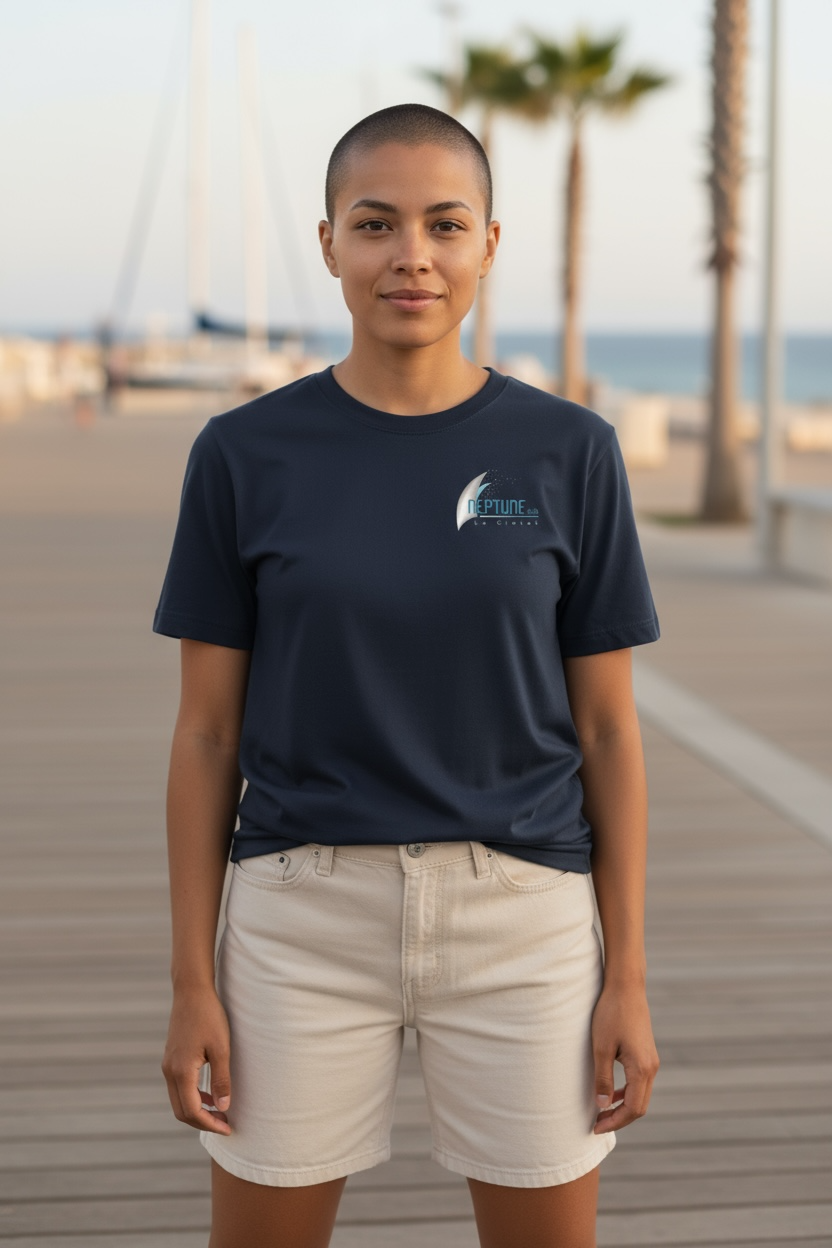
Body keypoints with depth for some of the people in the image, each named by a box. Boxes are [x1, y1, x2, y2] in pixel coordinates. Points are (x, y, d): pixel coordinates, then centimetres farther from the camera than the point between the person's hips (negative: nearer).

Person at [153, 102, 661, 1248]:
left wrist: (628, 978, -1)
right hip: (305, 917, 0)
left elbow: (608, 729, 1)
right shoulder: (246, 456, -2)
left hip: (521, 919, 0)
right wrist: (194, 981, -1)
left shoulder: (569, 453, -1)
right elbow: (207, 732, 1)